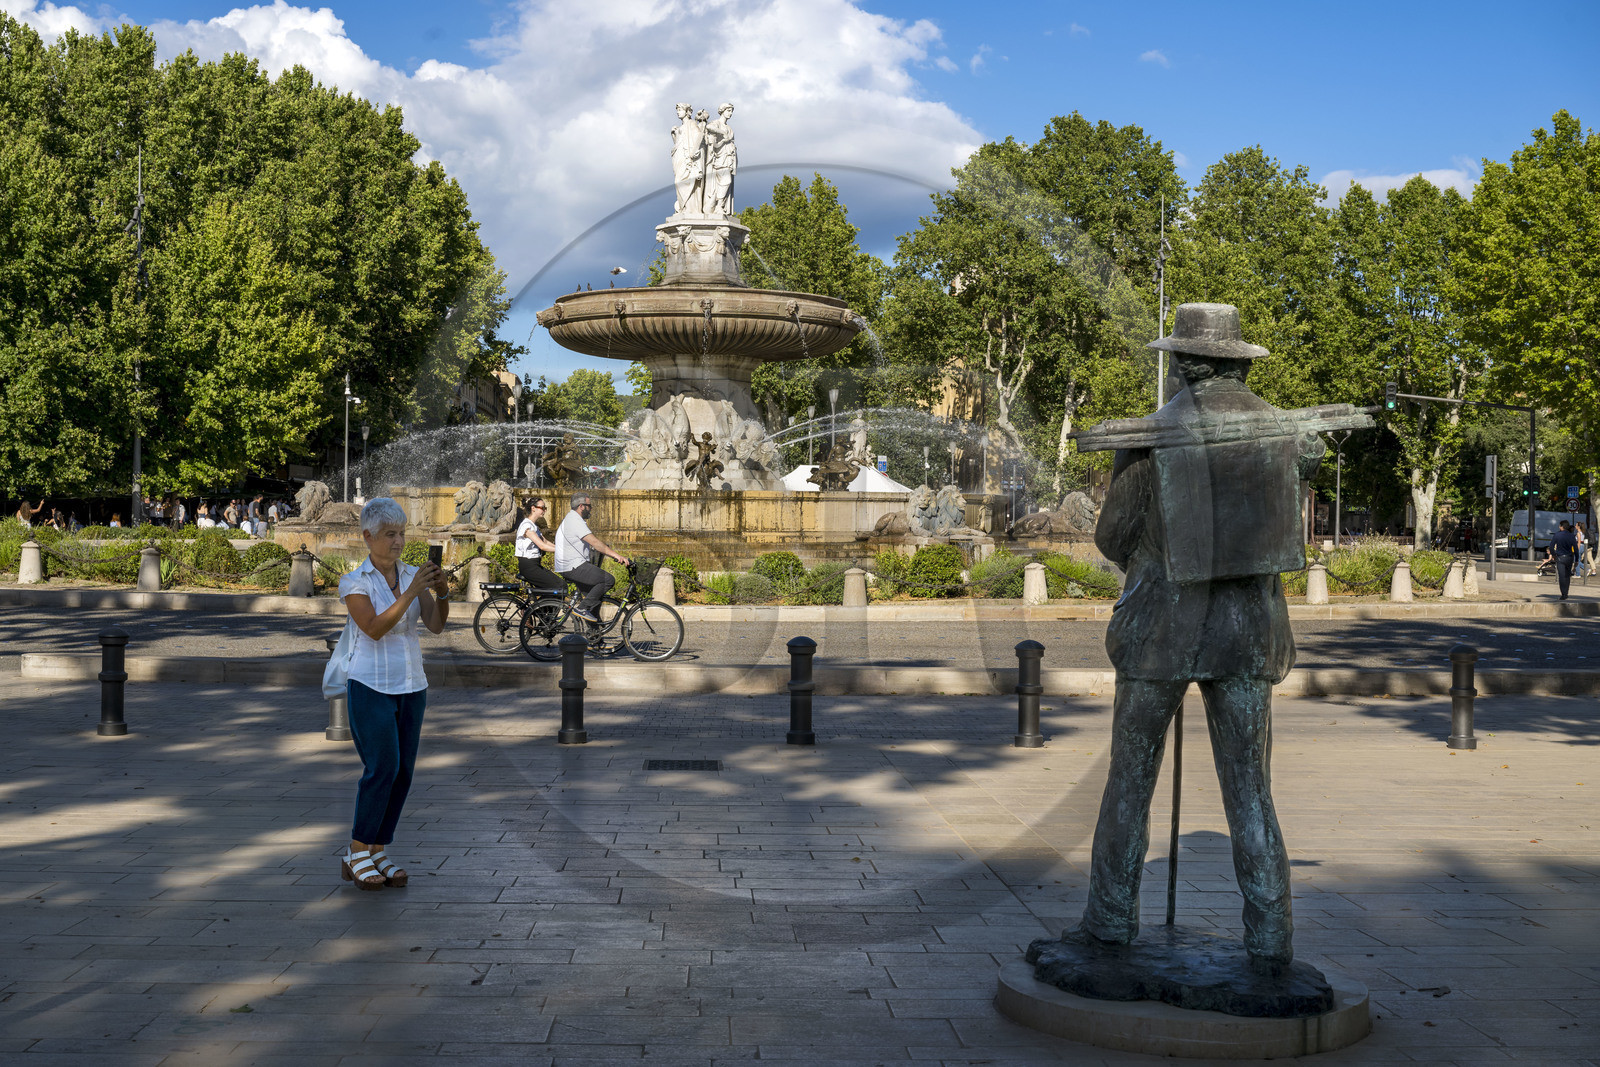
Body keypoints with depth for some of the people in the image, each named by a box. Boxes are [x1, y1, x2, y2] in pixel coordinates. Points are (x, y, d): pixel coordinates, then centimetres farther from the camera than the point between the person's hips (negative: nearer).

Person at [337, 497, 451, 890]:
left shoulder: (413, 575, 5)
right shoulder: (354, 582, -8)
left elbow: (436, 625, -6)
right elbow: (374, 628, -22)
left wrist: (442, 593, -24)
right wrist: (411, 592, -28)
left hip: (412, 687, 5)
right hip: (372, 686, -5)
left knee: (403, 773, 3)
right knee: (383, 767, -14)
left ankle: (379, 854, 13)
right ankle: (355, 856, -1)